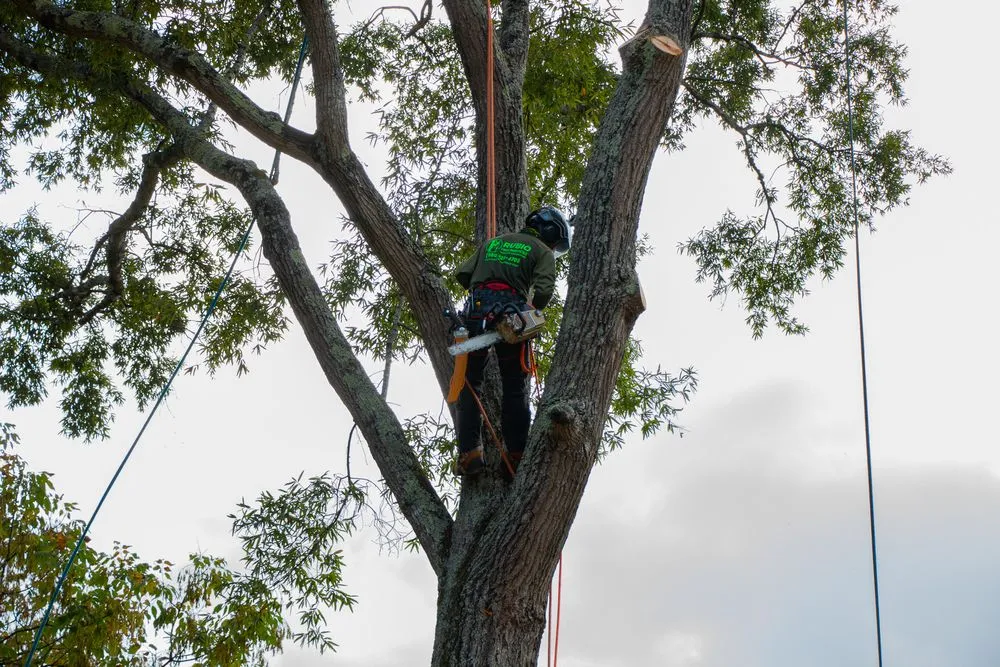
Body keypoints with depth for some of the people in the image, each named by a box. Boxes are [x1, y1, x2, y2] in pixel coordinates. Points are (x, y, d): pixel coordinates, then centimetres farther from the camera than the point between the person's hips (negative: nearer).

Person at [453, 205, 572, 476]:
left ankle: (469, 452, -3)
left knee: (470, 383, 8)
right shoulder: (542, 252, 12)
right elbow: (543, 290, -5)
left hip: (477, 311, 3)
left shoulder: (492, 243, 27)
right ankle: (517, 454, 1)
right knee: (515, 388, 6)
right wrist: (535, 310, 14)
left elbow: (462, 274, 20)